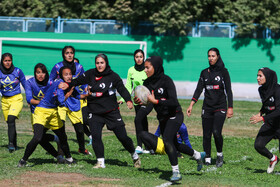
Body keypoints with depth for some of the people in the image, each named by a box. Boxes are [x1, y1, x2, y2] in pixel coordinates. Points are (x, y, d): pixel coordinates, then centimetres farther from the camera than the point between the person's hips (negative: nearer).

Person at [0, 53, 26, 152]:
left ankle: (11, 143, -26)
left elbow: (25, 84, 5)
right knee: (9, 122, 8)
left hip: (17, 99, -3)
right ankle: (15, 144, 23)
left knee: (11, 119, -23)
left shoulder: (17, 71, -5)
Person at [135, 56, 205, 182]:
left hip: (174, 116, -8)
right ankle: (198, 155, 44)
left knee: (167, 140, -27)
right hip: (162, 118, 8)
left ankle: (176, 172, -22)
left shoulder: (166, 81, -21)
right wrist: (140, 101, -21)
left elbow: (173, 102, -28)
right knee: (174, 145, 19)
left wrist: (155, 101, -34)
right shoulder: (147, 83, -1)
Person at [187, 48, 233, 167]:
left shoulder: (223, 71, 0)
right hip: (207, 108, 4)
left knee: (216, 132, -18)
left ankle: (220, 155, 4)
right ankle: (207, 158, 8)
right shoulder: (205, 72, 10)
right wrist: (191, 105, -2)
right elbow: (198, 90, 8)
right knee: (206, 135, 0)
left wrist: (230, 108, -8)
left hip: (220, 108, -4)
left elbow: (228, 90, -1)